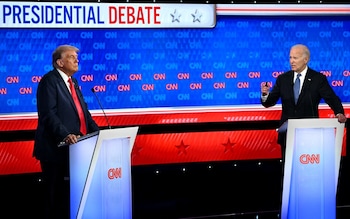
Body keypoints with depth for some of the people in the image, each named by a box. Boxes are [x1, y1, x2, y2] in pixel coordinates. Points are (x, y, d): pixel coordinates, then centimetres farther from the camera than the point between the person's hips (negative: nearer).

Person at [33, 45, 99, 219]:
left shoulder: (73, 82, 19)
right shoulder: (49, 81, -8)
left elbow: (83, 111, 19)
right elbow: (48, 114, -18)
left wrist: (97, 132, 5)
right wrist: (65, 135, -30)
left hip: (73, 148, 8)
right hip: (56, 149, -8)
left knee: (71, 194, 7)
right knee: (57, 195, -3)